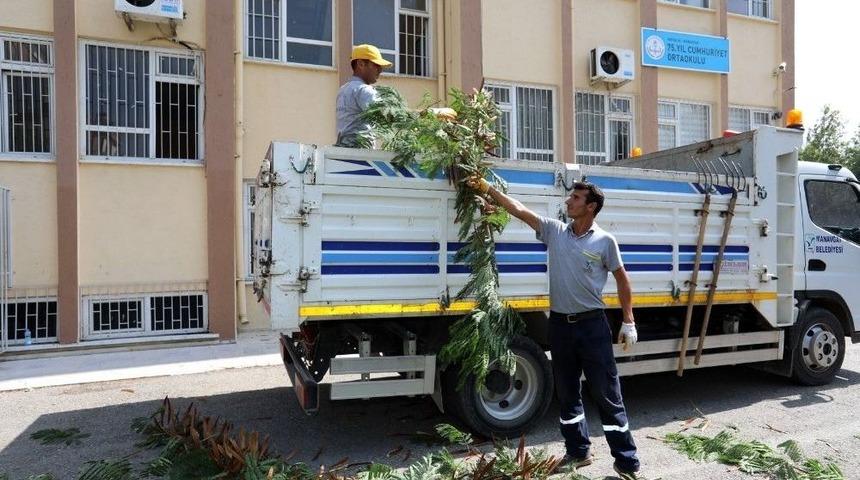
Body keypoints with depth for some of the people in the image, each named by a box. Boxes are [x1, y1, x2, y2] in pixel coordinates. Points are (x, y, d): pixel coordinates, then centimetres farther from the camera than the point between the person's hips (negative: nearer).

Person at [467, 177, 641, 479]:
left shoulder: (604, 241, -6)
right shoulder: (554, 231, 3)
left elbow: (622, 280, 2)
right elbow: (518, 209, 1)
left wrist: (628, 322, 1)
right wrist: (486, 187, -2)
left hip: (592, 325, -4)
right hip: (560, 324, 4)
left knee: (607, 395, 2)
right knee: (567, 393, 14)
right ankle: (578, 452, 30)